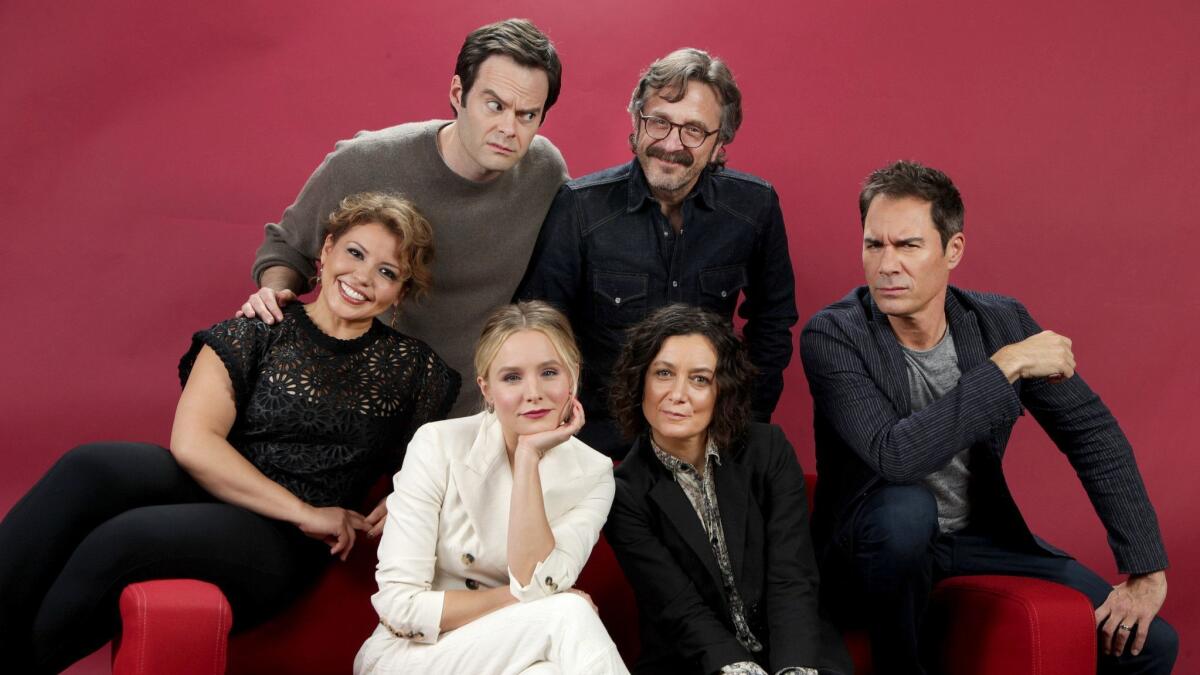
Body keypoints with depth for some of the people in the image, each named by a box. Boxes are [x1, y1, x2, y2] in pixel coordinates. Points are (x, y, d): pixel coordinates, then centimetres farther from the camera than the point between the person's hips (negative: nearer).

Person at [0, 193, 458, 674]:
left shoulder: (412, 367, 11)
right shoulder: (259, 331, 7)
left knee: (119, 540, -32)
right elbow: (192, 442, -6)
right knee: (89, 468, -32)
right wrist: (305, 512, -11)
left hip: (281, 543, -2)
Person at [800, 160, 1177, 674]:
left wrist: (1148, 572, -6)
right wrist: (1004, 367, -30)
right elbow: (894, 457, -33)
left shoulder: (1002, 322, -5)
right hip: (872, 548, -4)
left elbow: (1094, 435, 0)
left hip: (980, 537, 4)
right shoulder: (831, 337, -19)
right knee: (907, 506, -39)